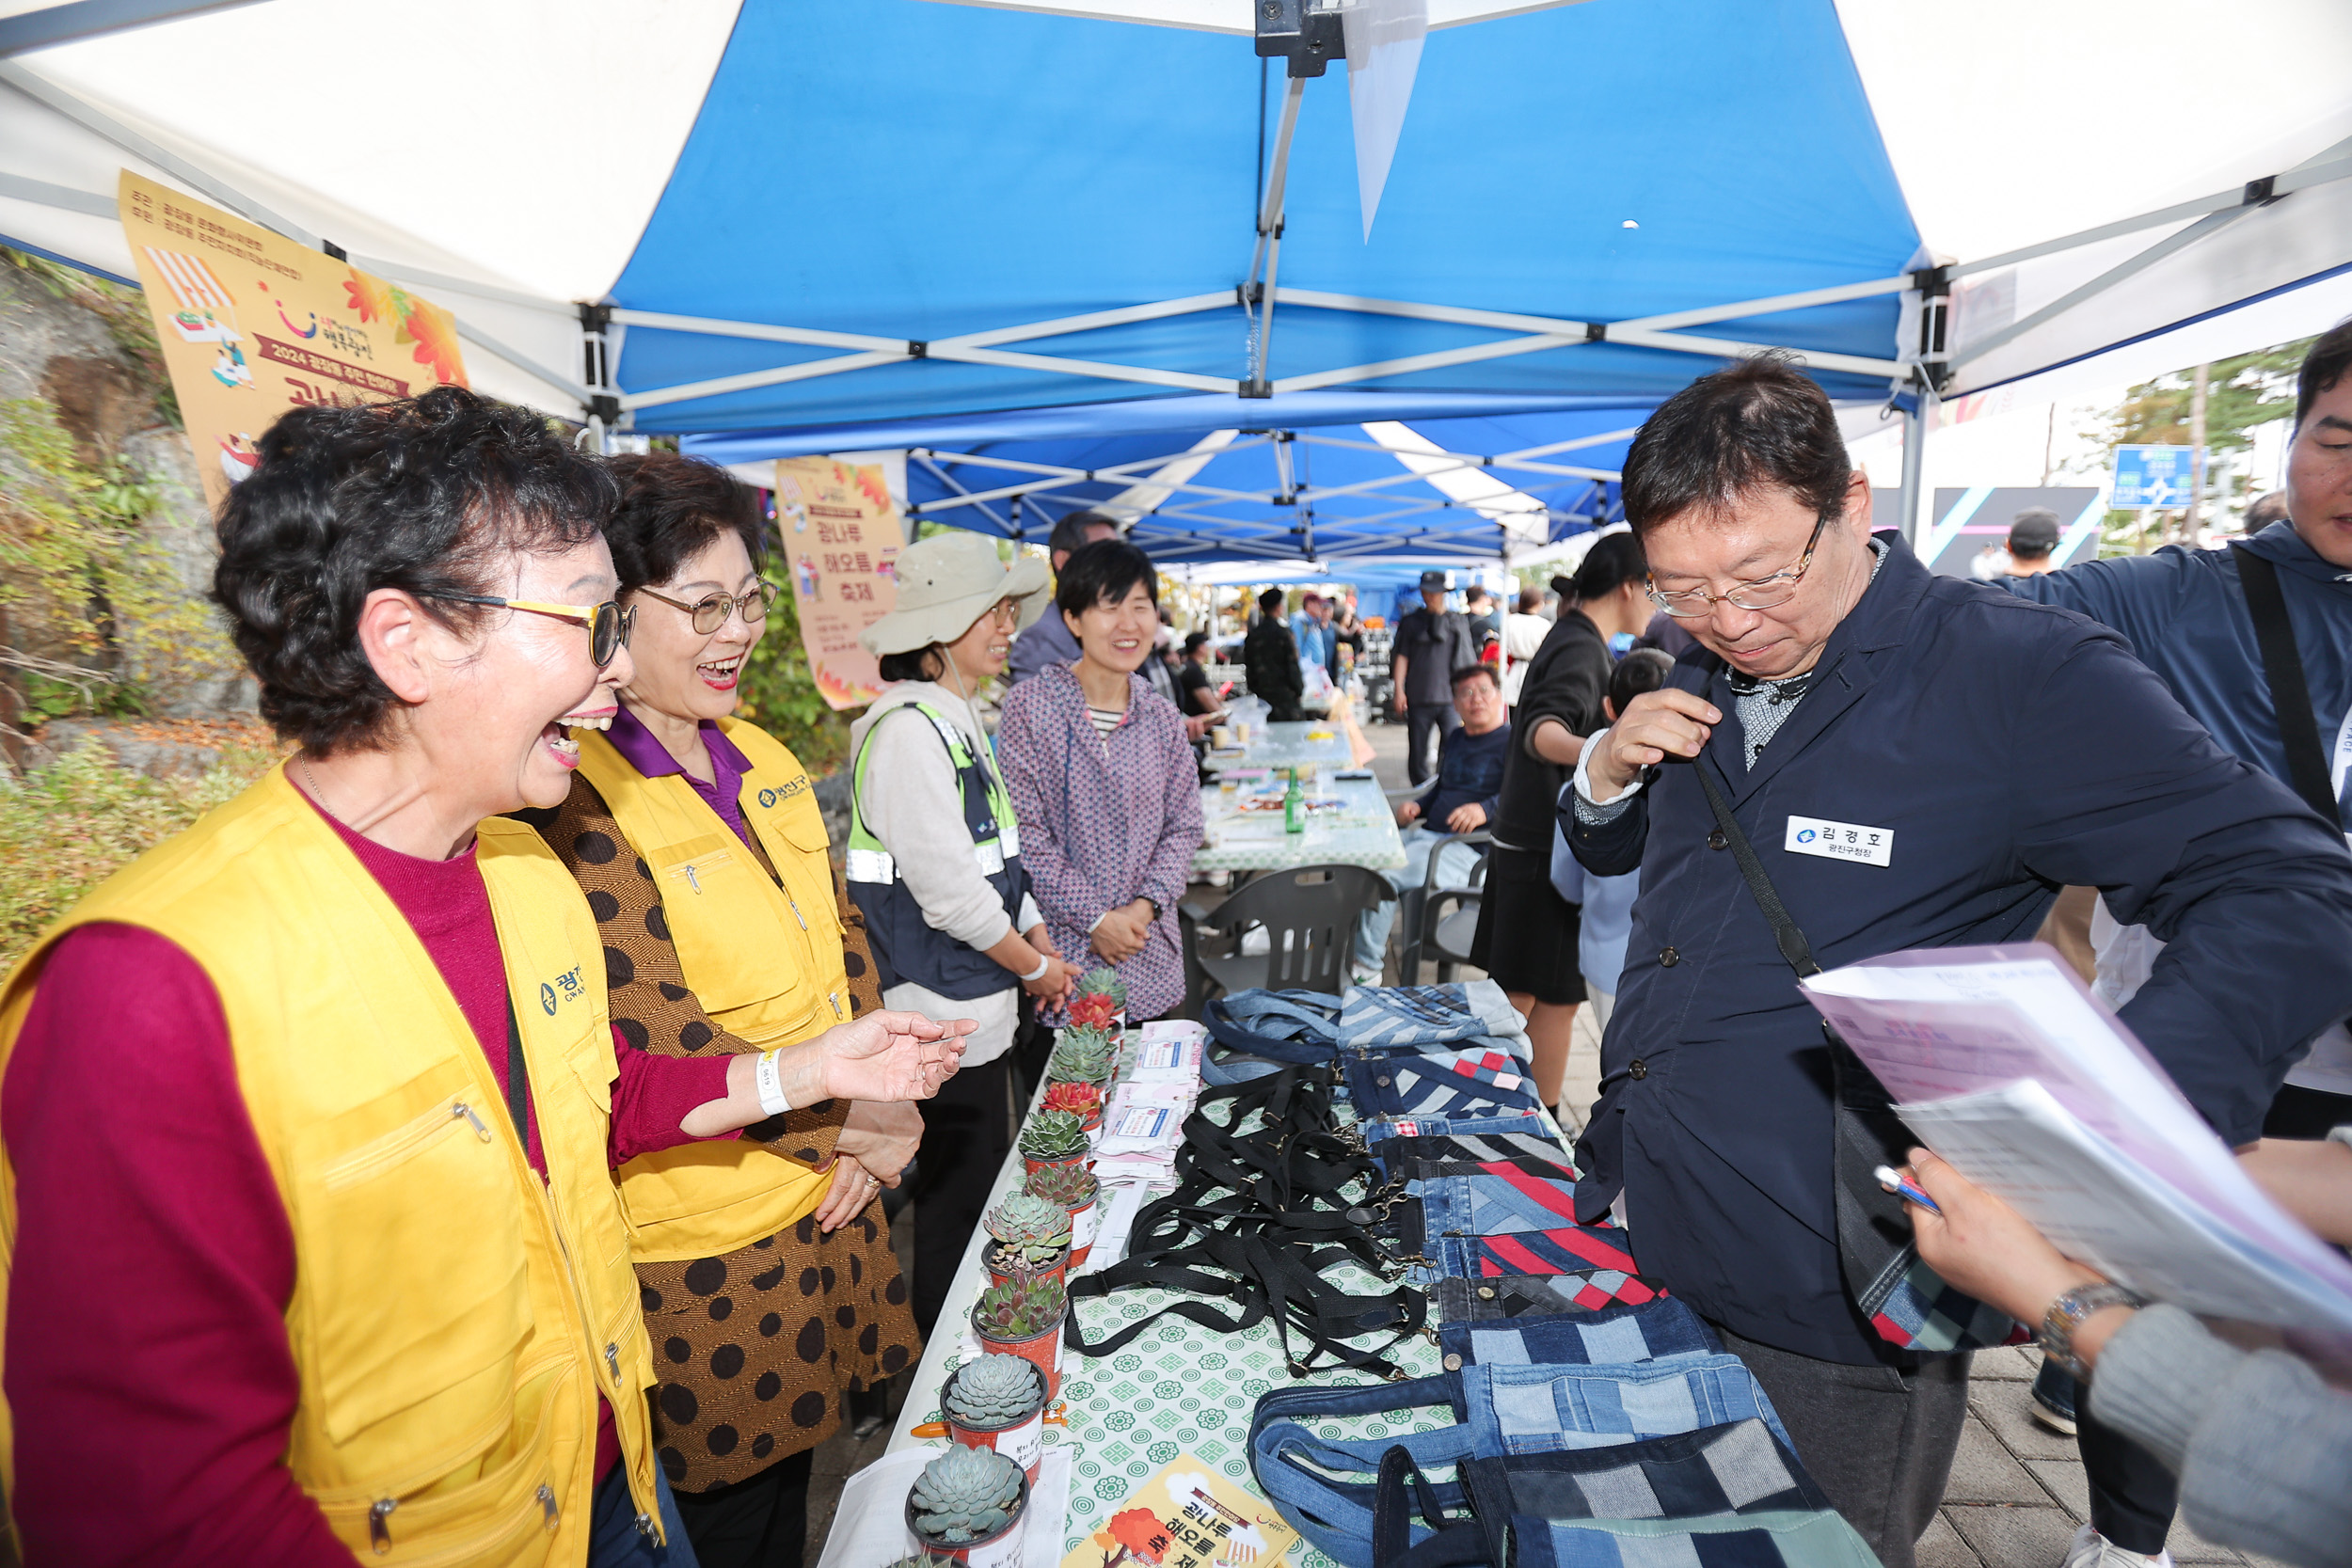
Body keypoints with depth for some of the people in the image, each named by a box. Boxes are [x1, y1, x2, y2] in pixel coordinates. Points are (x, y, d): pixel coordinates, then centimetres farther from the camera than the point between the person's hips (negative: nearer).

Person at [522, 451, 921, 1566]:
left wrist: (867, 1117, -4)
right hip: (702, 1250, -7)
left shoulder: (761, 761, 4)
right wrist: (853, 1122, -15)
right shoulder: (574, 804, -21)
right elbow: (656, 1043, -24)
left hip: (821, 1198, 7)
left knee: (794, 1465, 26)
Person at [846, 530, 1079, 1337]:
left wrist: (1038, 937, 8)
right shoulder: (907, 727, -20)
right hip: (942, 1011, -10)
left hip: (981, 995, 10)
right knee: (959, 1196, 6)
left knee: (983, 1187, 21)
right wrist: (1034, 967, -10)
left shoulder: (960, 716, 12)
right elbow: (946, 886, -23)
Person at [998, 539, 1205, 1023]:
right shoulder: (1028, 706, -8)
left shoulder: (1162, 720, 6)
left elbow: (1184, 826, 8)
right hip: (1062, 953, -4)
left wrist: (1145, 906, -8)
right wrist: (1095, 919, -13)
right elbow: (1023, 829, -11)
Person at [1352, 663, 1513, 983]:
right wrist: (1416, 806, 12)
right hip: (1426, 834, 8)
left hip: (1468, 848, -8)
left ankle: (1367, 966, -14)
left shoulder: (1512, 742, -2)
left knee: (1381, 872, -27)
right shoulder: (1454, 739, 22)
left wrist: (1485, 809, -33)